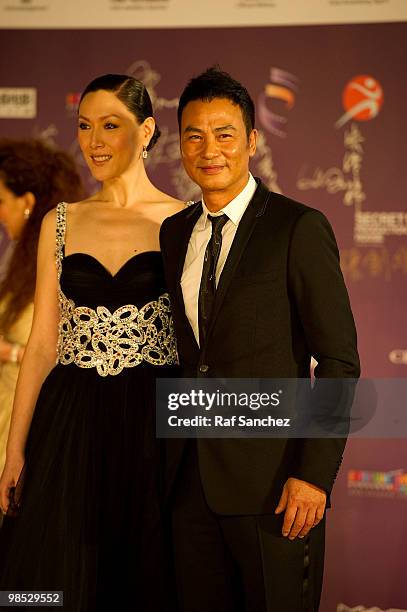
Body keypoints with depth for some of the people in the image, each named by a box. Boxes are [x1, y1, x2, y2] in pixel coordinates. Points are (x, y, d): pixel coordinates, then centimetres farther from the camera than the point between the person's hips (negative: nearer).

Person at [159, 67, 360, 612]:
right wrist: (169, 457, 9)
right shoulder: (174, 233, 12)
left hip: (273, 476, -5)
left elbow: (340, 360, -9)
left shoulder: (299, 228, -7)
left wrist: (314, 474, -15)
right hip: (191, 474, 5)